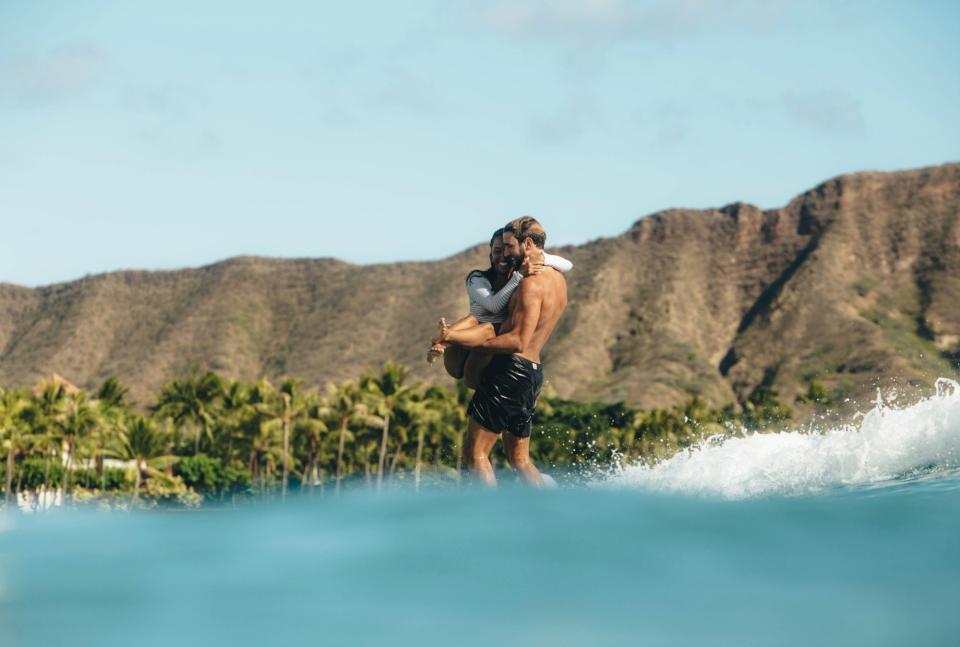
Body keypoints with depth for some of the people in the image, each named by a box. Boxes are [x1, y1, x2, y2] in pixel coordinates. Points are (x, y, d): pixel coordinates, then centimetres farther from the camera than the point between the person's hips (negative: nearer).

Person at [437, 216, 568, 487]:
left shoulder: (532, 284, -15)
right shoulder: (557, 279, 14)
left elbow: (519, 341, -22)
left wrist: (463, 339, -23)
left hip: (511, 369, -10)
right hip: (533, 372, 10)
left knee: (476, 454, -7)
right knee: (519, 458, 16)